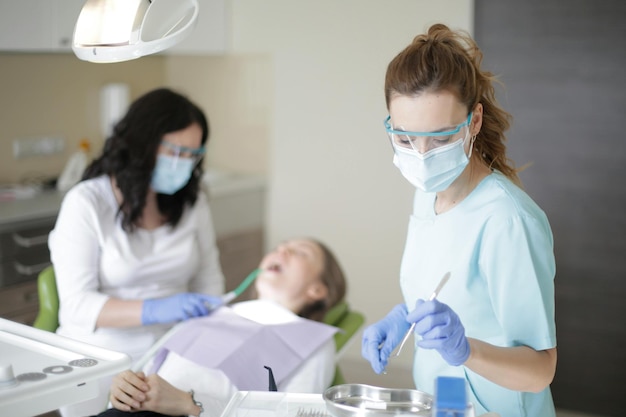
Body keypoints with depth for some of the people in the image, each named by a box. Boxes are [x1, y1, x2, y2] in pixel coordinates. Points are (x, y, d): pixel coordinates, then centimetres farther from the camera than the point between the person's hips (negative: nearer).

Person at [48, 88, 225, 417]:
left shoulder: (193, 201, 4)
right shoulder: (86, 203, -9)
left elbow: (208, 281, 9)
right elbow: (76, 304, -14)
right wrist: (155, 310, -27)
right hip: (100, 365, -3)